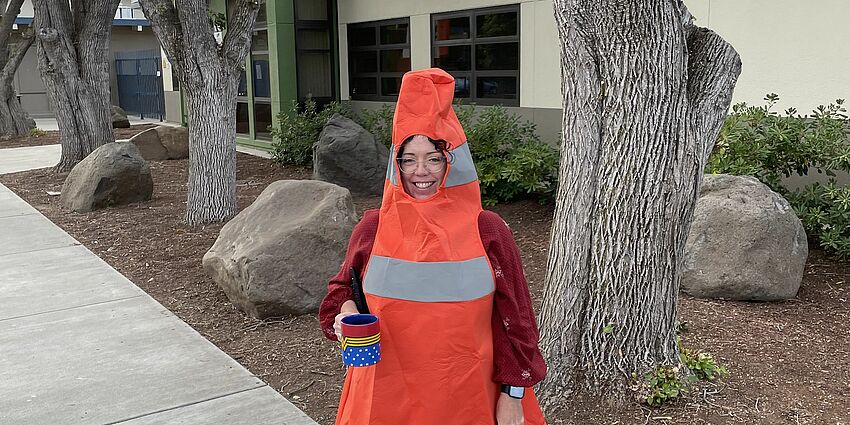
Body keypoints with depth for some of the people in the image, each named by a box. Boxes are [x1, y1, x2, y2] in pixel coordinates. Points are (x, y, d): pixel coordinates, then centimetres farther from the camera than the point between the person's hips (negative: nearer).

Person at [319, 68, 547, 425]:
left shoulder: (487, 230, -8)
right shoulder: (372, 229, -4)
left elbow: (513, 317, -2)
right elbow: (342, 291, 11)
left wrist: (513, 394, -2)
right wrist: (347, 310, -10)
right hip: (387, 396, 2)